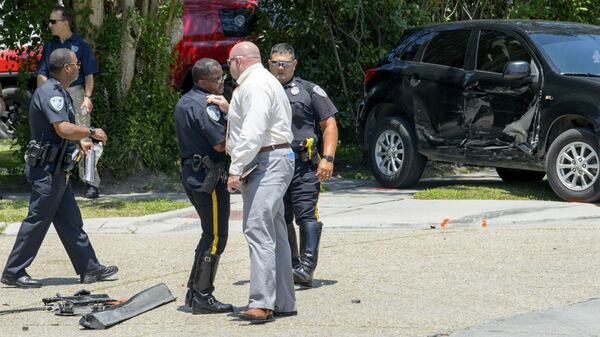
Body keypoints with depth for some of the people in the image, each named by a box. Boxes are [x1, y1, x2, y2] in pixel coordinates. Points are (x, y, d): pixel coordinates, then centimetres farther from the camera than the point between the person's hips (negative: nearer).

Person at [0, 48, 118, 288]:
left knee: (70, 221, 13)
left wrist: (79, 141, 20)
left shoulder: (58, 92, 15)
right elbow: (64, 129, -28)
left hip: (57, 170, 10)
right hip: (48, 169, -10)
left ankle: (89, 268, 19)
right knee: (37, 220, -4)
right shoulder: (50, 93, -18)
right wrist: (92, 132, -15)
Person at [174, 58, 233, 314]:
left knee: (211, 235, 18)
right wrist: (227, 111, -11)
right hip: (209, 177, -10)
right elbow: (222, 143, -21)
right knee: (215, 238, -4)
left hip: (191, 173, 10)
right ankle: (203, 297, -1)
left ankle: (193, 292, 22)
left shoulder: (184, 102, 14)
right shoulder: (205, 106, -18)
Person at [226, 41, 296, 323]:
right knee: (274, 233, 12)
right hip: (272, 161, 11)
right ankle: (283, 303, 16)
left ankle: (262, 303, -24)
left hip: (267, 162, -11)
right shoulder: (261, 81, 22)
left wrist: (236, 169, -23)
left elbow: (253, 131, -22)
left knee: (258, 231, -18)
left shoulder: (255, 84, -12)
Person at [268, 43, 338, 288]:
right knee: (280, 220, 8)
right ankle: (291, 266, 18)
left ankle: (307, 267, -16)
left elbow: (329, 125, 2)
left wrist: (328, 158, -8)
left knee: (307, 216, -12)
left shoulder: (309, 91, 5)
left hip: (304, 166, -4)